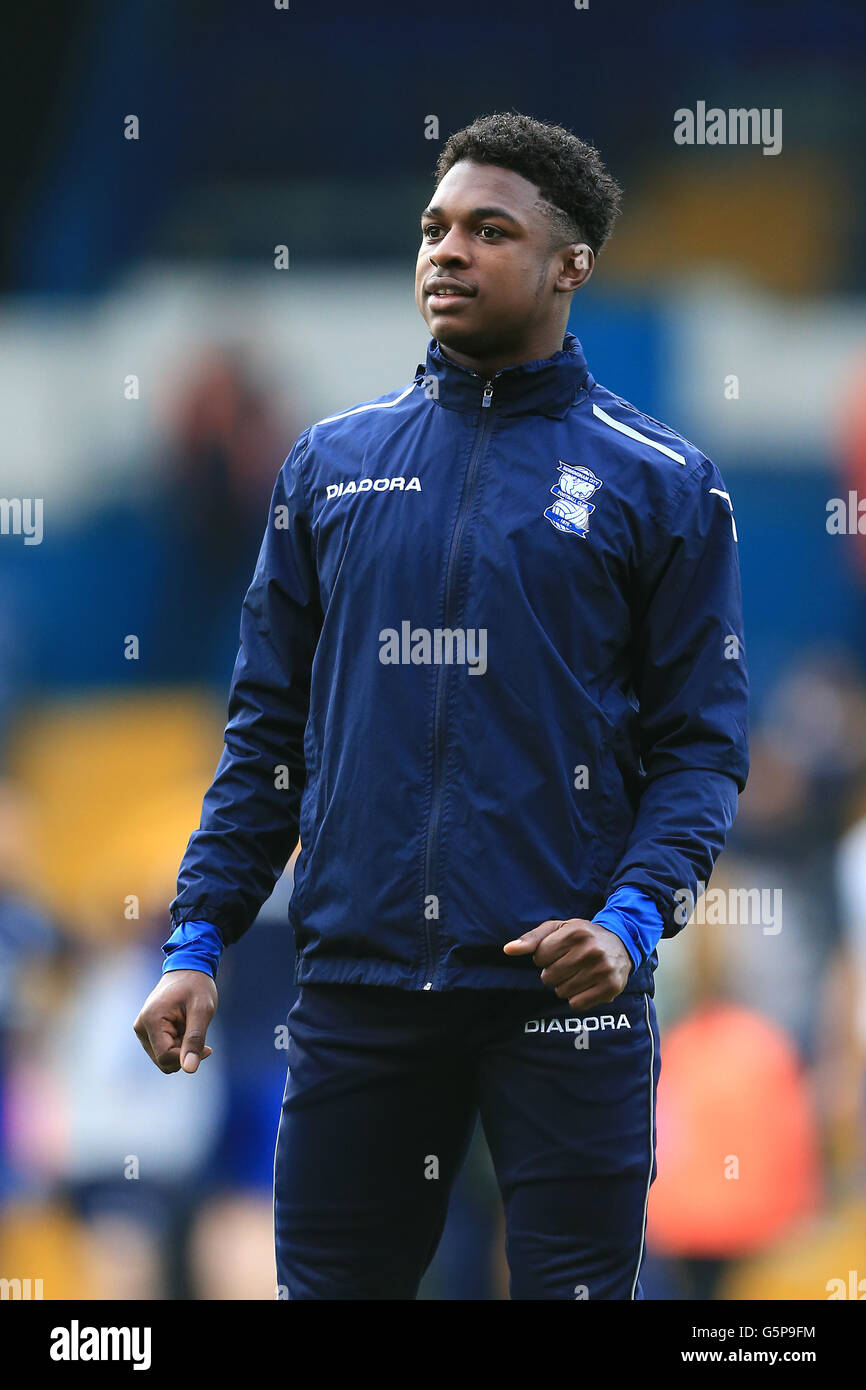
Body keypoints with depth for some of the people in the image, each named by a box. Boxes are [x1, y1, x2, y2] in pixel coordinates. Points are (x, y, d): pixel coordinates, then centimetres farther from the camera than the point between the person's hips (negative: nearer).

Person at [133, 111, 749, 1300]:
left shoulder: (661, 483, 3)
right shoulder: (334, 463, 12)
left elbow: (701, 744, 0)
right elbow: (268, 724, 14)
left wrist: (633, 918, -16)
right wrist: (199, 938, 5)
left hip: (564, 985, -3)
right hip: (355, 975, 3)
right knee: (326, 1285, 7)